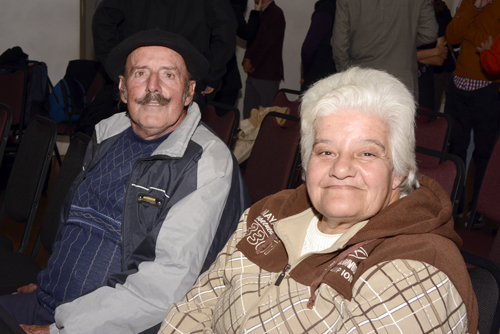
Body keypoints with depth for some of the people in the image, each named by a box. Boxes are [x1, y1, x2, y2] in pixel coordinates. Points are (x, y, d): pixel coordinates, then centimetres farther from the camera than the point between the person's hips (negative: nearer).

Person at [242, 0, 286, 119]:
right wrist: (247, 59, 2)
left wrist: (252, 62, -6)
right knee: (248, 115, 7)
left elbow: (266, 44, -13)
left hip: (268, 74, -8)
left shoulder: (276, 13, -8)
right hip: (253, 73, 8)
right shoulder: (258, 14, 17)